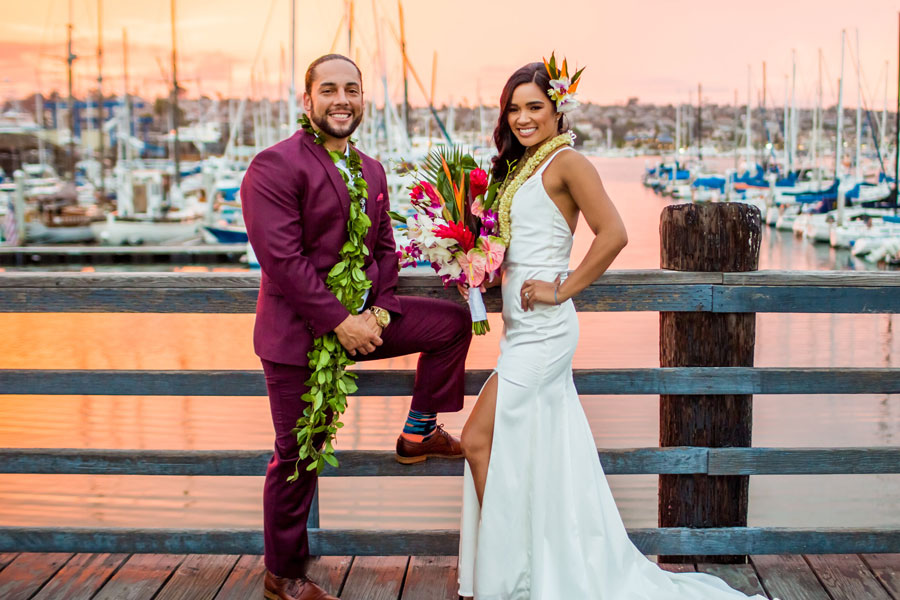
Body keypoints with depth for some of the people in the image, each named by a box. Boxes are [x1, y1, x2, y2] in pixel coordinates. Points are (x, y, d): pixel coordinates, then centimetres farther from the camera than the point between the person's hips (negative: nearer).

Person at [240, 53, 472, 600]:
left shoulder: (371, 170, 10)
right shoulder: (276, 166, -15)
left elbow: (384, 248, 12)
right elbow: (282, 258, -22)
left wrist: (378, 312, -6)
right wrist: (339, 321, -22)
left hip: (358, 317, 7)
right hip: (299, 330, -7)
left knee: (453, 321, 5)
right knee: (298, 454, 2)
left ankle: (419, 434, 20)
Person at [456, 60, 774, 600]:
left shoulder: (566, 162, -10)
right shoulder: (521, 168, 16)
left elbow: (613, 234, -20)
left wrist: (562, 289, -16)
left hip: (542, 328, -9)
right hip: (523, 329, 9)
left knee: (480, 439, -6)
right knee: (540, 451, 12)